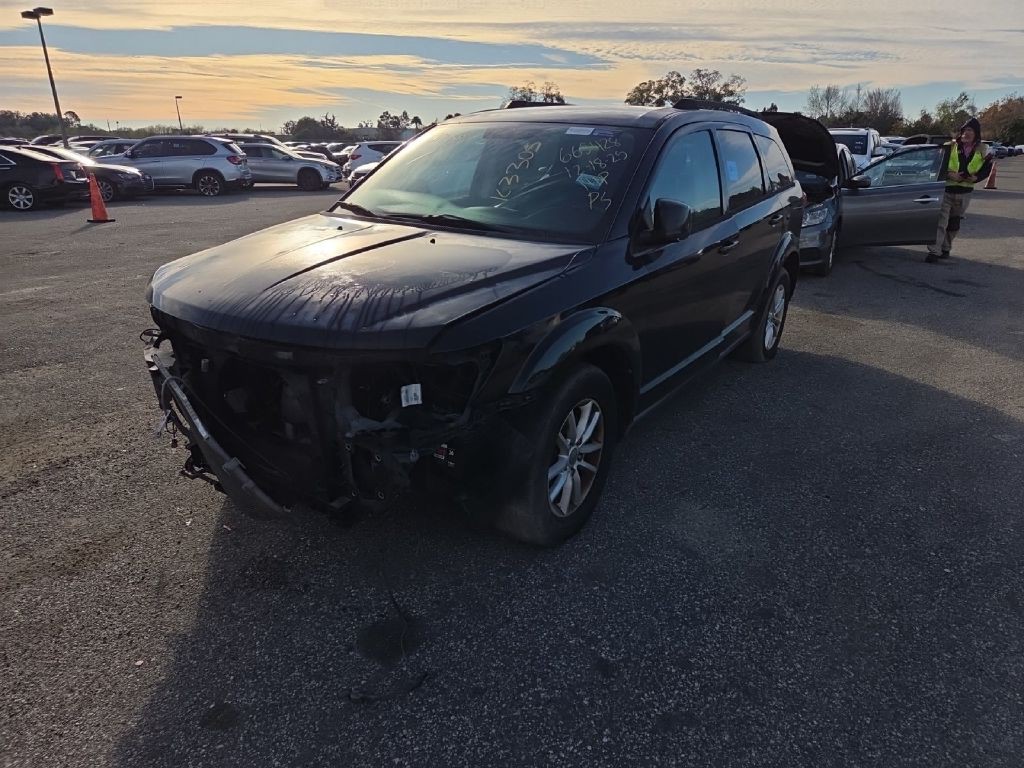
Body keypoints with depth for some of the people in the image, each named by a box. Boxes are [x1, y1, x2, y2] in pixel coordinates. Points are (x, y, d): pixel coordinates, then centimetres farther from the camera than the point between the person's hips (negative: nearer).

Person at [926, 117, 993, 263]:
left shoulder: (981, 150, 4)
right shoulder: (950, 146, -5)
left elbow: (987, 167, 13)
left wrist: (976, 177, -6)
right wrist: (949, 175, -19)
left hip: (965, 192, 4)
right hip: (946, 189, -4)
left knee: (954, 223, 14)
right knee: (940, 221, -14)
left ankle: (945, 248, 28)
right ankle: (934, 251, -16)